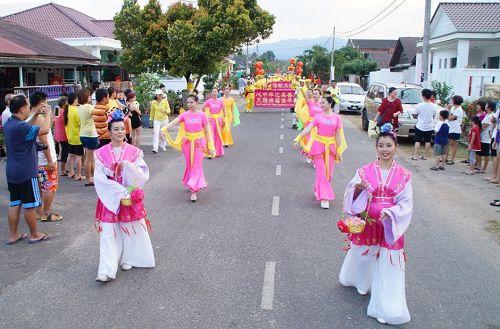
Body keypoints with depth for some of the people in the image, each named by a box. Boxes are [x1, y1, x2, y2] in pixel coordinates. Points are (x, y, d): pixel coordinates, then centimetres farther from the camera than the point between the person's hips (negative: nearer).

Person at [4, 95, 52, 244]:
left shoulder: (9, 124, 7)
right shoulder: (19, 127, -23)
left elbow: (28, 128, 24)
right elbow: (44, 130, -30)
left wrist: (36, 114, 15)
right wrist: (48, 113, -14)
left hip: (12, 172, 9)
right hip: (26, 172, -9)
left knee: (15, 203, 14)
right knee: (30, 205, 3)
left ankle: (13, 235, 21)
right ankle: (35, 234, 15)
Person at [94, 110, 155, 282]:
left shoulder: (134, 152, -3)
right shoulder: (101, 153, -4)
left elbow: (143, 176, -9)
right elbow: (99, 179, -10)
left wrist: (128, 165, -25)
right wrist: (120, 194, -17)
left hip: (131, 197, 1)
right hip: (110, 199, -1)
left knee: (130, 230, 10)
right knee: (108, 233, -4)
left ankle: (128, 259, 30)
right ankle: (107, 270, -4)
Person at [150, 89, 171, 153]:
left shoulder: (165, 101, -3)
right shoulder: (153, 102, 0)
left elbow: (169, 111, -2)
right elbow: (152, 112, 9)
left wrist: (165, 111, -22)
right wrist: (151, 119, 10)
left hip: (164, 119, 1)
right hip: (156, 120, -1)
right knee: (156, 133, -12)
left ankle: (163, 146, 28)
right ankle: (155, 148, -16)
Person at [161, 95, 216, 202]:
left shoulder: (202, 115, -6)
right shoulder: (185, 115, -1)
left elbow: (207, 131, -3)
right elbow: (174, 122, -15)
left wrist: (210, 147, -4)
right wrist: (164, 128, -35)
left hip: (198, 142, -2)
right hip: (187, 142, 2)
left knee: (197, 166, -4)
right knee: (189, 164, 13)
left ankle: (194, 191, -5)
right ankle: (190, 183, 34)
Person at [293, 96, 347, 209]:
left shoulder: (337, 117, 2)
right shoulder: (318, 116, -1)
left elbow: (338, 135, 3)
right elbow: (308, 128, -10)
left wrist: (339, 151, 3)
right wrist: (298, 138, -22)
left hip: (330, 147, 2)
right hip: (318, 145, -2)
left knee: (328, 173, 8)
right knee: (321, 172, -4)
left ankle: (318, 190, 33)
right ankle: (324, 197, -2)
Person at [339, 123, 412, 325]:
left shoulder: (403, 175, -5)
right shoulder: (365, 171, -6)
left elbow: (406, 203, -5)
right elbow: (353, 198, -3)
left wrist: (390, 212, -22)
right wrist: (358, 189, -25)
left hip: (390, 226, -1)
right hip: (366, 223, 1)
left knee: (388, 265, 1)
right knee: (364, 256, 20)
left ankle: (386, 308, 13)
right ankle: (361, 282, 53)